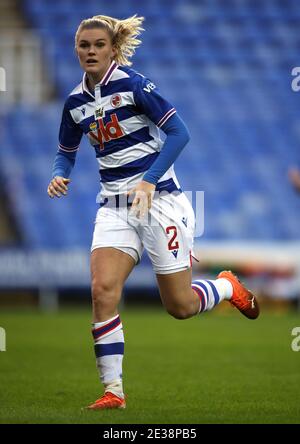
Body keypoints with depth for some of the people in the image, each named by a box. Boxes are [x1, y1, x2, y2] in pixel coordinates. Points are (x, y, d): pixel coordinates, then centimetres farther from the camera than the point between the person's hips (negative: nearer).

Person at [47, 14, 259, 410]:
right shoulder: (76, 102, 7)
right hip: (114, 206, 5)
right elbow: (66, 152, 21)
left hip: (158, 197, -5)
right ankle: (113, 390, -10)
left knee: (180, 306, 0)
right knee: (103, 289, -17)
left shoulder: (131, 84, -11)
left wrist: (149, 181, -24)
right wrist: (59, 176, -3)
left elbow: (179, 132, -15)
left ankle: (227, 286, 35)